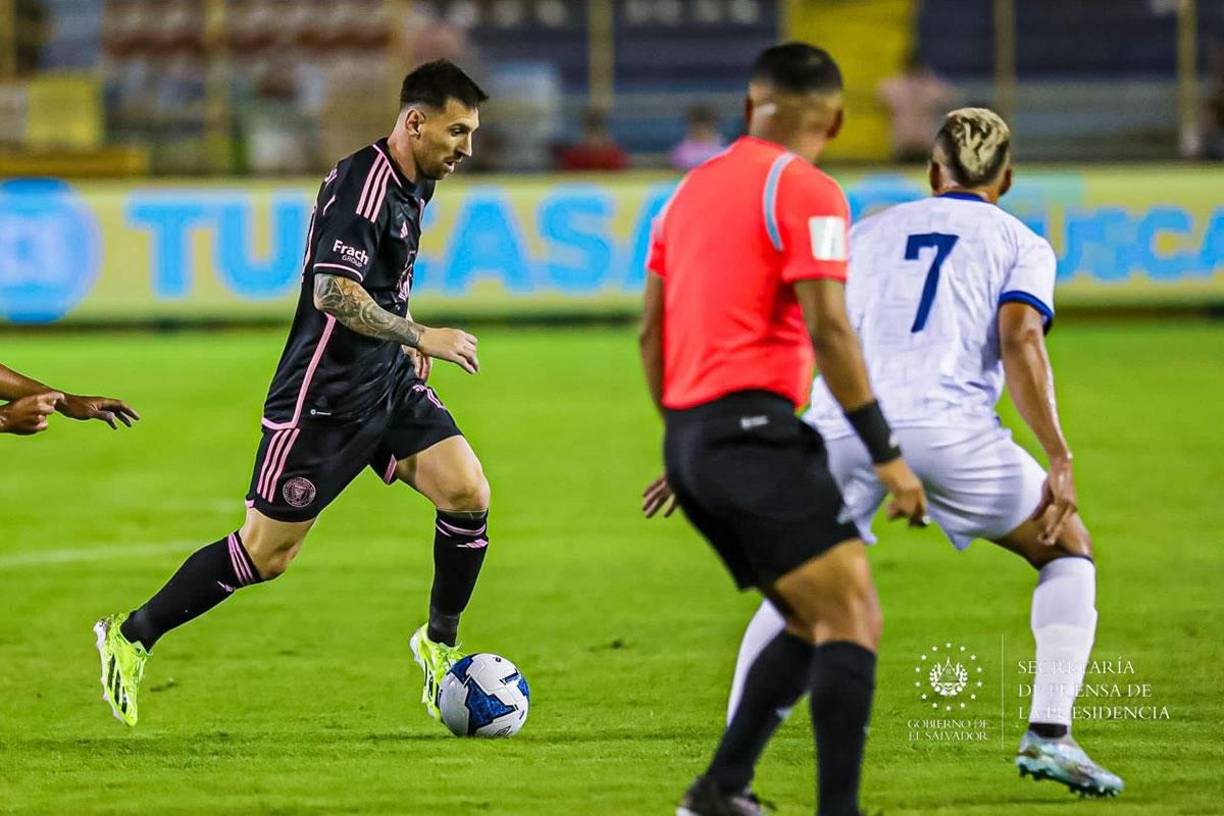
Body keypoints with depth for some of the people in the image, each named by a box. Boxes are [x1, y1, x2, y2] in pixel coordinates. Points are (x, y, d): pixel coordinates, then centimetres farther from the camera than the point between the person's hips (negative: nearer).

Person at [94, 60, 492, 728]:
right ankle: (131, 637, 14)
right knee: (265, 553, -2)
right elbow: (332, 293, -29)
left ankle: (440, 643, 10)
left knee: (468, 496, -8)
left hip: (388, 385, 8)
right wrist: (421, 338, -24)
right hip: (323, 397, -8)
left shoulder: (410, 185, 9)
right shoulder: (361, 185, -20)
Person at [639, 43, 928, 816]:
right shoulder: (807, 192, -6)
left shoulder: (694, 187, 18)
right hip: (756, 428, -8)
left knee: (814, 623, 15)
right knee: (854, 619, -10)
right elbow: (827, 329, -15)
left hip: (689, 439, 8)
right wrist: (887, 454, -12)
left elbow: (651, 330, 21)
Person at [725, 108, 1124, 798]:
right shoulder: (1022, 245, 17)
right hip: (948, 424, -3)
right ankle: (1049, 733, 1)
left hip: (841, 422, 3)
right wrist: (1060, 461, -9)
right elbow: (1019, 340, -4)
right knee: (1069, 551, 17)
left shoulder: (868, 232, 26)